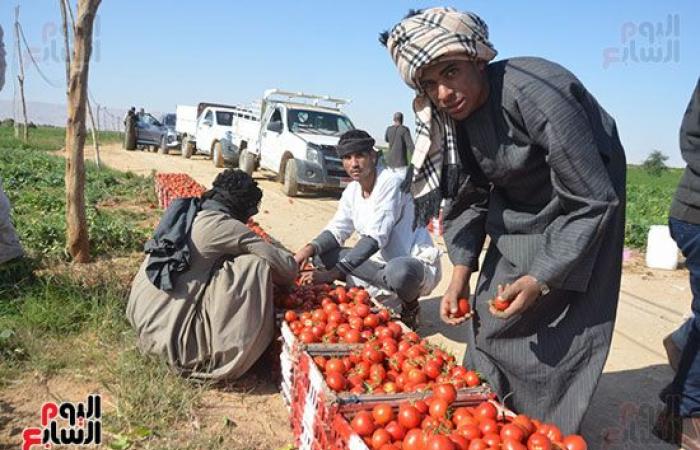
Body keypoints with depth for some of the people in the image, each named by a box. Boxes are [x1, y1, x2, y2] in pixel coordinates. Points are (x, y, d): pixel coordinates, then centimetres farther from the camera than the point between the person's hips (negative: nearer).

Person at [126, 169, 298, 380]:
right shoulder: (225, 226, -12)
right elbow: (288, 267, -8)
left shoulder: (186, 212, 9)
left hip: (140, 318, 9)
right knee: (255, 265, -10)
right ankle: (225, 356, 0)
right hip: (168, 332, -9)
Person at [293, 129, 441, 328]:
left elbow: (375, 237, -29)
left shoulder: (390, 182, -20)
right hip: (383, 261, 7)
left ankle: (410, 307, -4)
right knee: (321, 256, -5)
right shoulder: (352, 190, 2)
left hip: (417, 262, -7)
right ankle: (395, 288, -9)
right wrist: (310, 248, -15)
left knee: (398, 271, -42)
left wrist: (332, 273, -35)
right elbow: (337, 229, 7)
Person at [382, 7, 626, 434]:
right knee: (488, 319, 8)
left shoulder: (535, 95, -32)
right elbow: (468, 197, 0)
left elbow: (593, 200, -27)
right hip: (515, 215, 7)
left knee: (560, 336, -7)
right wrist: (461, 274, -9)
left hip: (578, 213, -6)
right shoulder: (447, 114, -10)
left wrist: (541, 279, -26)